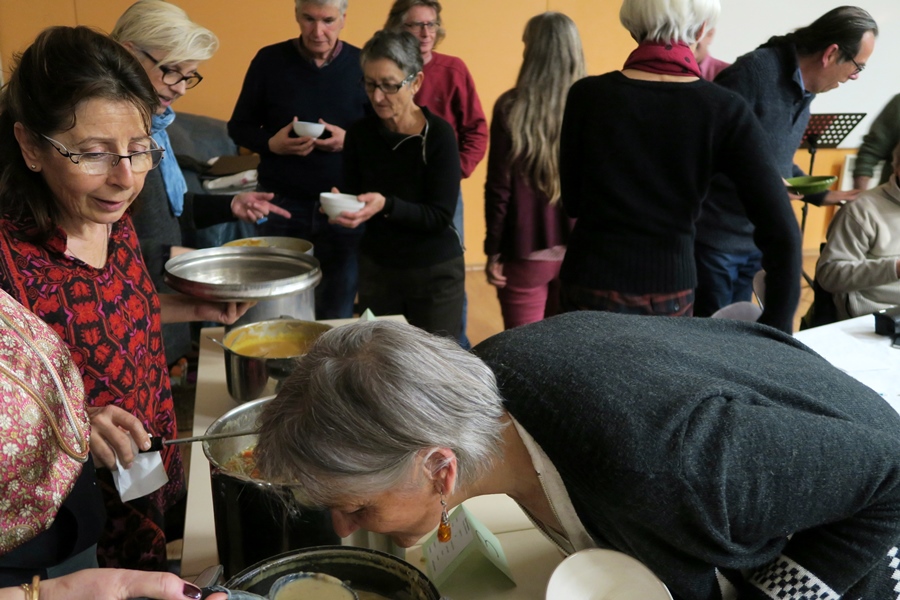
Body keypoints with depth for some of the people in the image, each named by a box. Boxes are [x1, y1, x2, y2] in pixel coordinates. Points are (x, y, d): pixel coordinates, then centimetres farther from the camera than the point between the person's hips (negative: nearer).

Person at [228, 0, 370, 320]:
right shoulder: (269, 60, -2)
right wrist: (271, 143, -16)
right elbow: (238, 127, 5)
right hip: (281, 203, 0)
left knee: (337, 316, 11)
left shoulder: (362, 65, -2)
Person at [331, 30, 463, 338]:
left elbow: (440, 216, -18)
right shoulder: (359, 133, -3)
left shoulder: (439, 133, -15)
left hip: (435, 274, -3)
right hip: (375, 268, 3)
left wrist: (386, 205, -32)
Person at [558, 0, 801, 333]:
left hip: (592, 282, 0)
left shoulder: (588, 94, -7)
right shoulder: (725, 111, -8)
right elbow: (781, 230, -12)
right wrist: (777, 322, -4)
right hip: (670, 287, 0)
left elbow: (573, 202, 3)